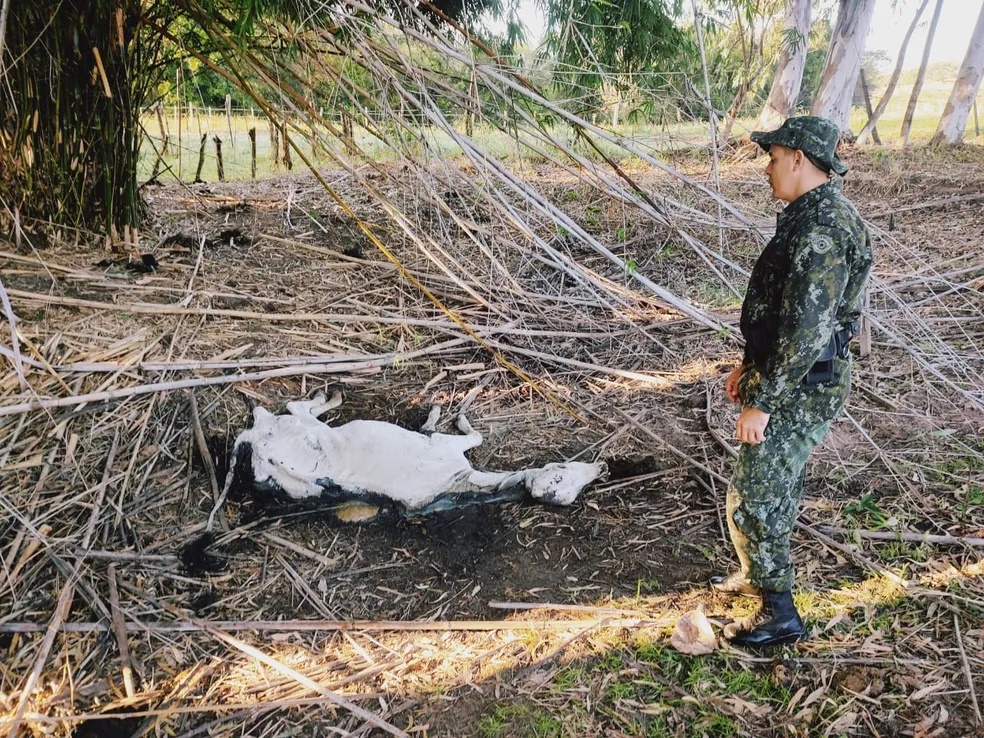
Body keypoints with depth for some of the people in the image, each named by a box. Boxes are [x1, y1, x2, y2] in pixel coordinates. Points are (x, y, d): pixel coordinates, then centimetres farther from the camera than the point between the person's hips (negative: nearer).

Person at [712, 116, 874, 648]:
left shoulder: (821, 231, -26)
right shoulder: (813, 217, 9)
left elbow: (806, 331, -29)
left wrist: (762, 402, -24)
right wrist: (750, 366, 21)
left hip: (800, 391, -10)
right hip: (792, 381, 10)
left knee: (753, 500, 0)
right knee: (777, 485, 24)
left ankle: (780, 614, 15)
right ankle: (760, 573, 43)